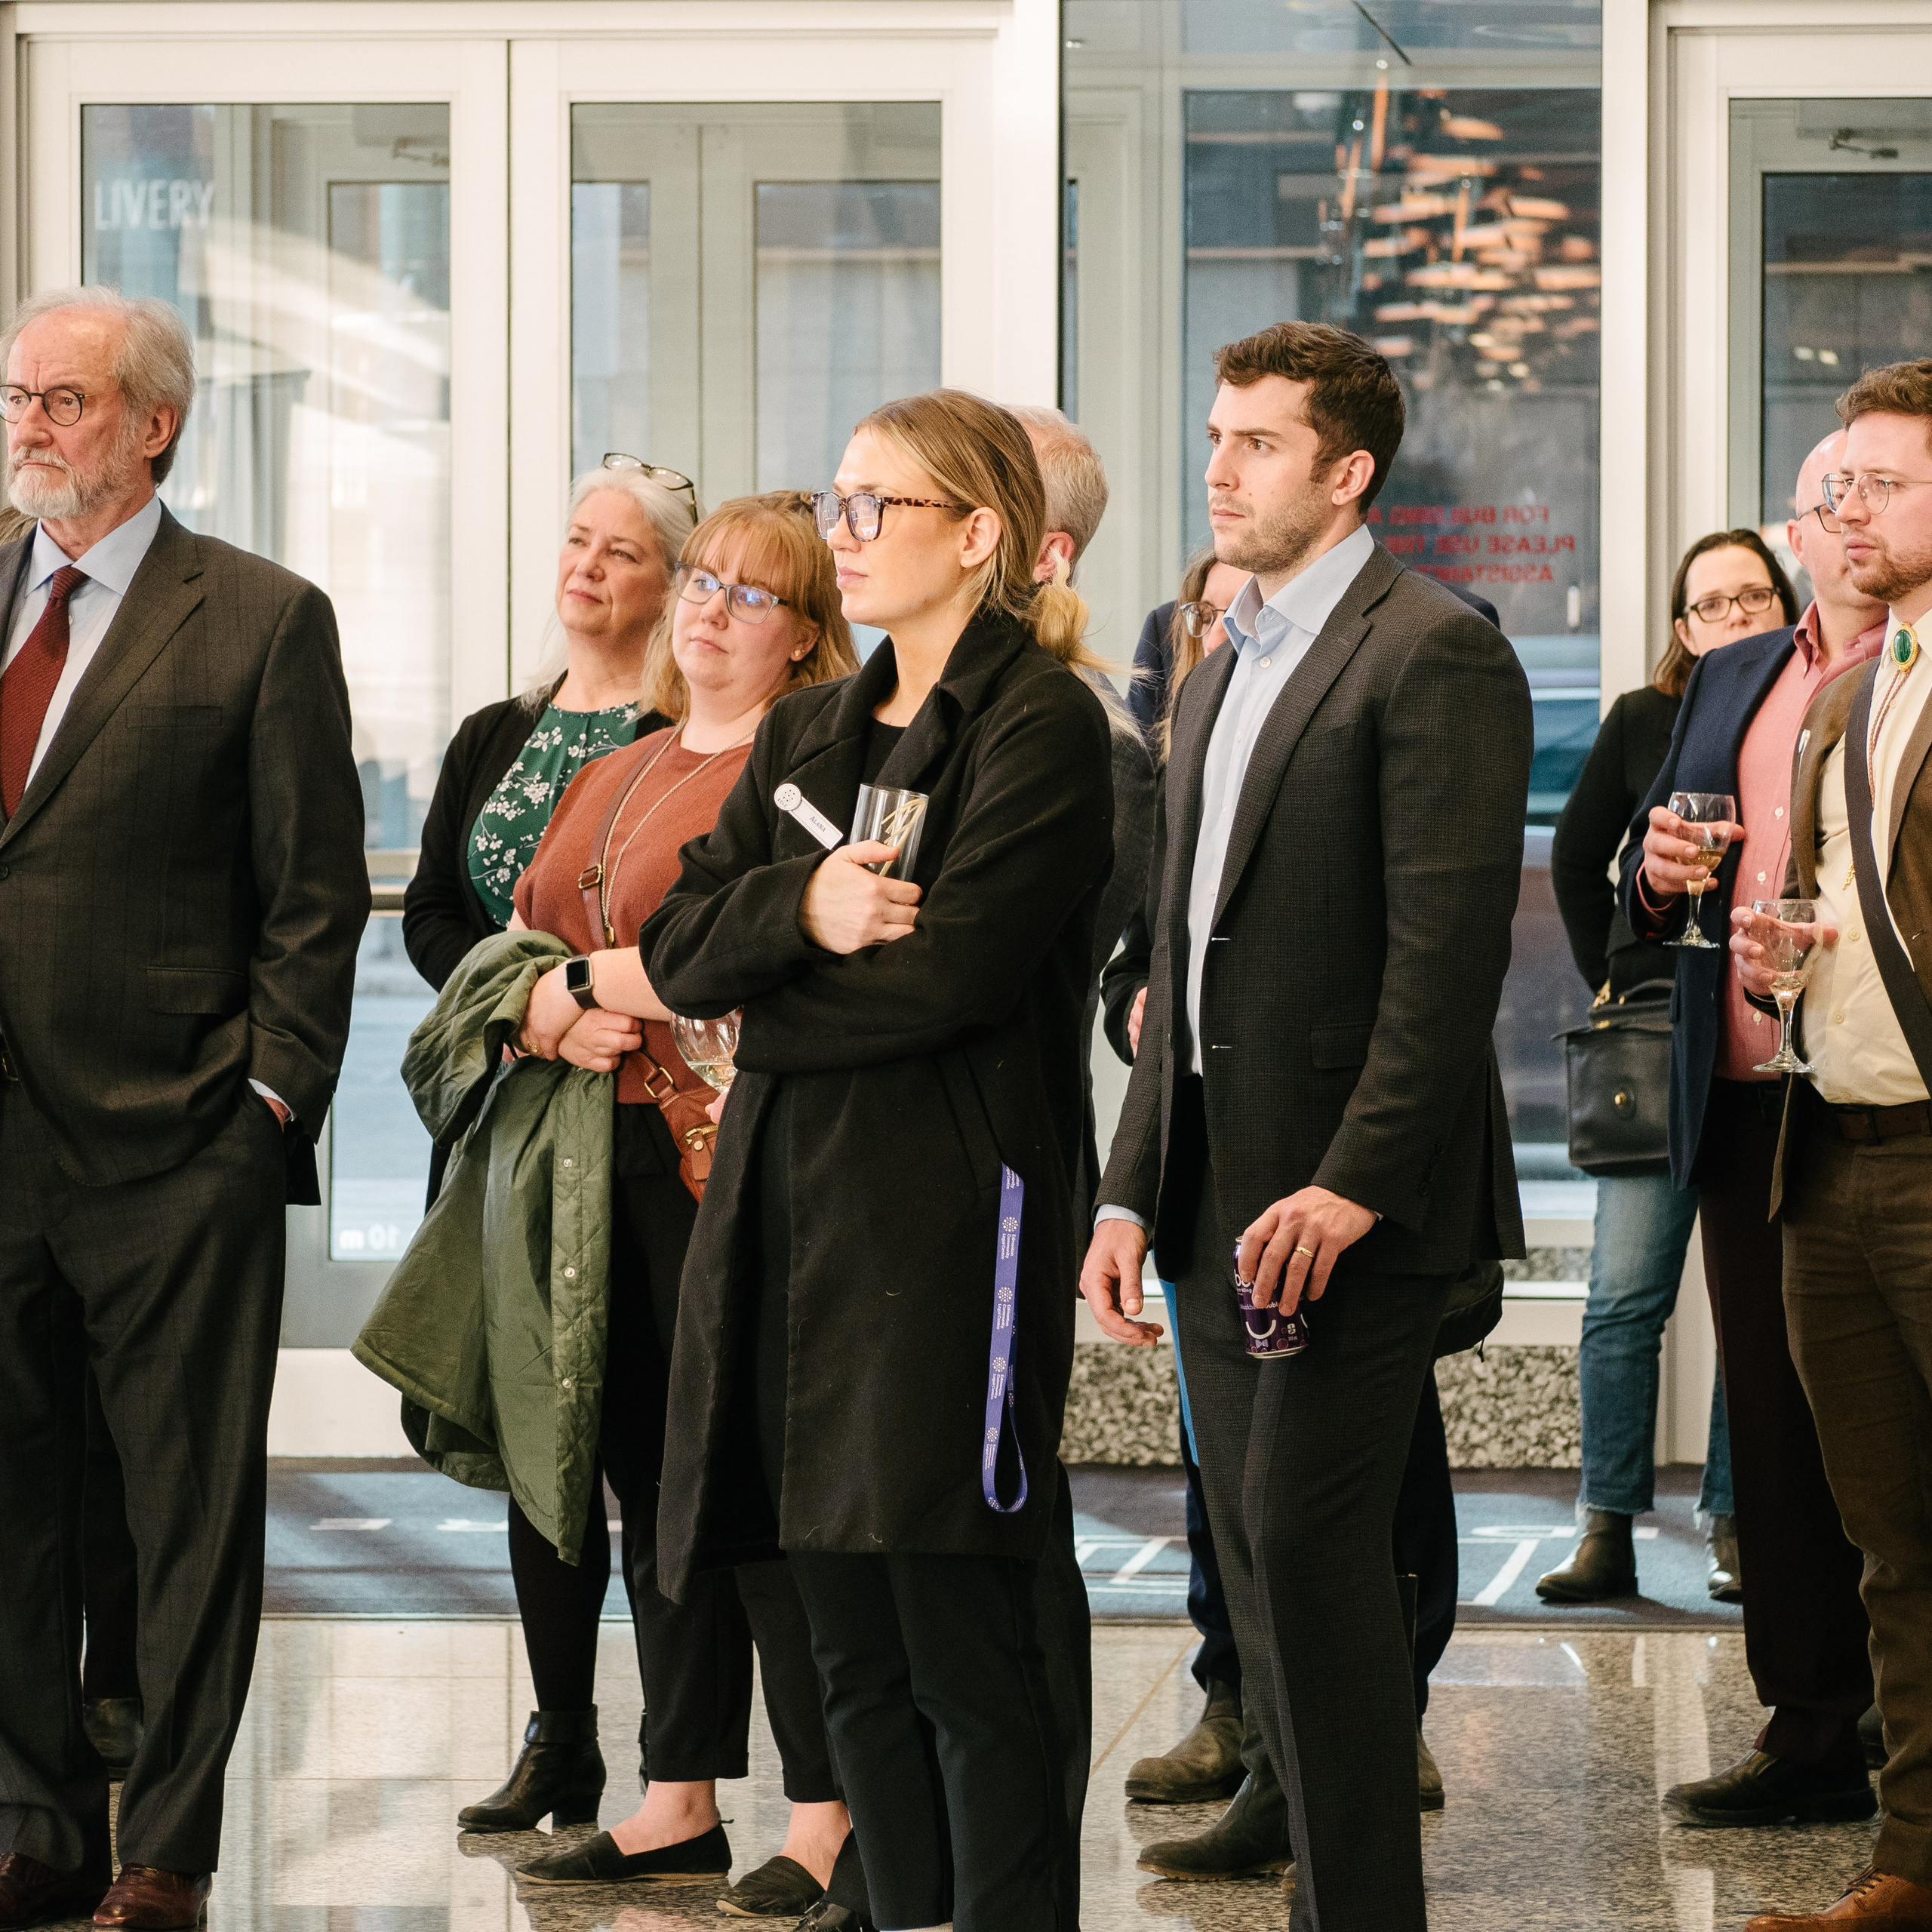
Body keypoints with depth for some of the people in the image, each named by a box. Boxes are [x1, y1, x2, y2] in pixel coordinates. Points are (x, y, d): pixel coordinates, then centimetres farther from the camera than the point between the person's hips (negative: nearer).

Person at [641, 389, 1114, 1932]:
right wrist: (799, 908, -12)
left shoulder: (1041, 725, -5)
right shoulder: (810, 736, 19)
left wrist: (768, 1004, -1)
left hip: (945, 1222, -8)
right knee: (856, 1656, 10)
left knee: (964, 1653, -7)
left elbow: (951, 971, -16)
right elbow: (679, 947, 8)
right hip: (789, 1212, 8)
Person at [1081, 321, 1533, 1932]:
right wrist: (1132, 1191, 14)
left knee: (1310, 1539, -12)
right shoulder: (1218, 680, 19)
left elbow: (1450, 947, -17)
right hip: (1223, 1196, 9)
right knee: (1261, 1557, 9)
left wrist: (1354, 1182, -22)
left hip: (1356, 1200, -9)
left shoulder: (1434, 656, -9)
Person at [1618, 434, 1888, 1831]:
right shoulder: (1731, 682, 19)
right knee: (1776, 1419, 8)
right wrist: (1656, 870, 2)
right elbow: (1642, 887, 24)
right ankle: (1813, 1729, 15)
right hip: (1746, 1098, 6)